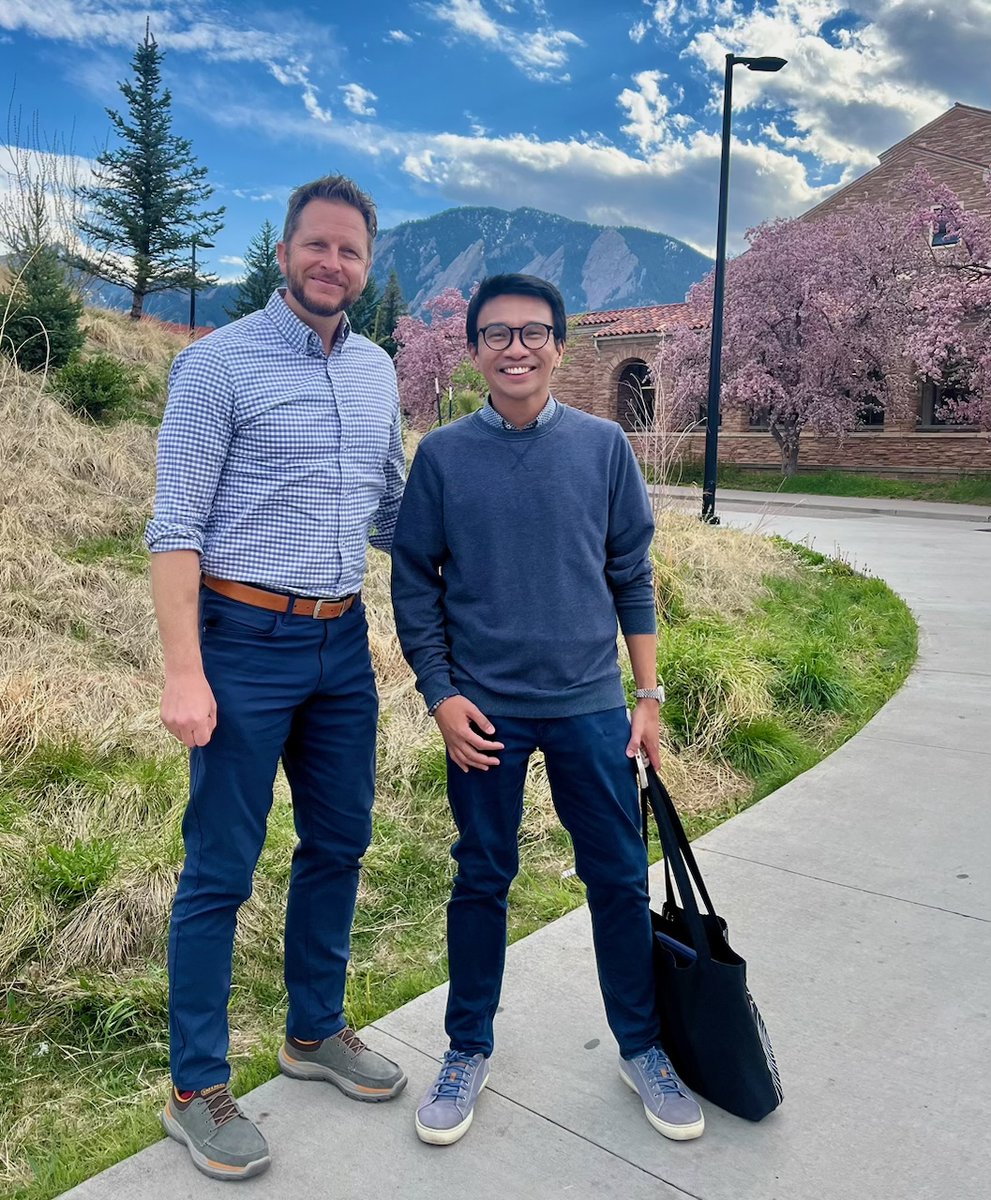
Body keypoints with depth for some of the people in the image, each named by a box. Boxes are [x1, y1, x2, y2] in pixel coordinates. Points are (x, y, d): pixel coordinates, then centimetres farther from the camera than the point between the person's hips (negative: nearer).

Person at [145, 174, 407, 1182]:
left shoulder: (377, 370, 11)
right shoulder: (218, 363, -7)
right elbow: (175, 527, -12)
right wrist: (184, 672, -18)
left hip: (343, 644, 7)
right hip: (246, 643, -6)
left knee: (339, 844, 16)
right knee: (220, 870, 3)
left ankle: (315, 1032, 36)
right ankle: (197, 1089, 20)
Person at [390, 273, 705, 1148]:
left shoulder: (603, 445, 0)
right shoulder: (442, 455, -2)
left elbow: (632, 575, 4)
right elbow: (414, 582, 2)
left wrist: (649, 696, 3)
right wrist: (441, 695, -5)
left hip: (590, 705, 1)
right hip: (483, 710, 0)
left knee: (620, 879, 9)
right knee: (482, 880, 12)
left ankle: (642, 1048, 32)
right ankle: (469, 1050, 33)